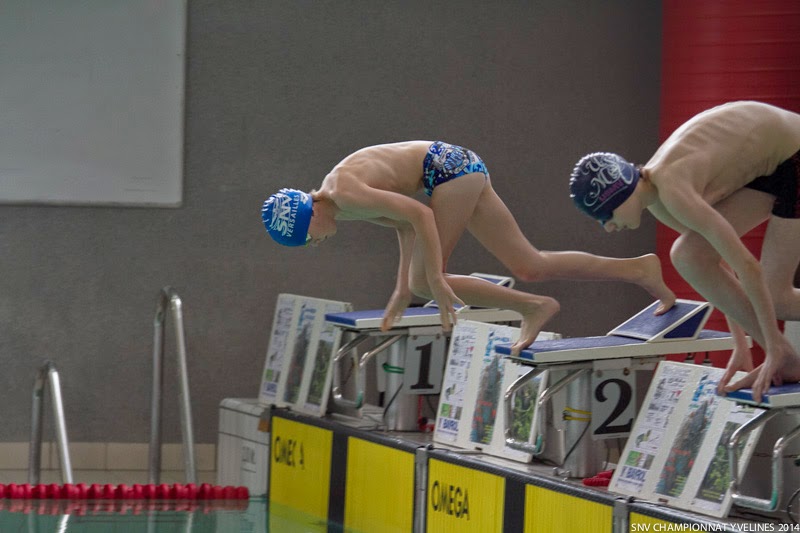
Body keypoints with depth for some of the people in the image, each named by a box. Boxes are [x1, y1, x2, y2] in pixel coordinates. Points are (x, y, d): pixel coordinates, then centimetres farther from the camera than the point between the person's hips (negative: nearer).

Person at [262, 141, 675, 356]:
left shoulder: (345, 193, -20)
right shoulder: (337, 200, 10)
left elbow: (418, 213, -24)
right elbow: (405, 222, 20)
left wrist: (434, 281, -24)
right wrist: (402, 289, 18)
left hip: (449, 168, -9)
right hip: (463, 171, 9)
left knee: (423, 283, -9)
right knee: (531, 266, 5)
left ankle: (533, 307, -9)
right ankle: (638, 269, 3)